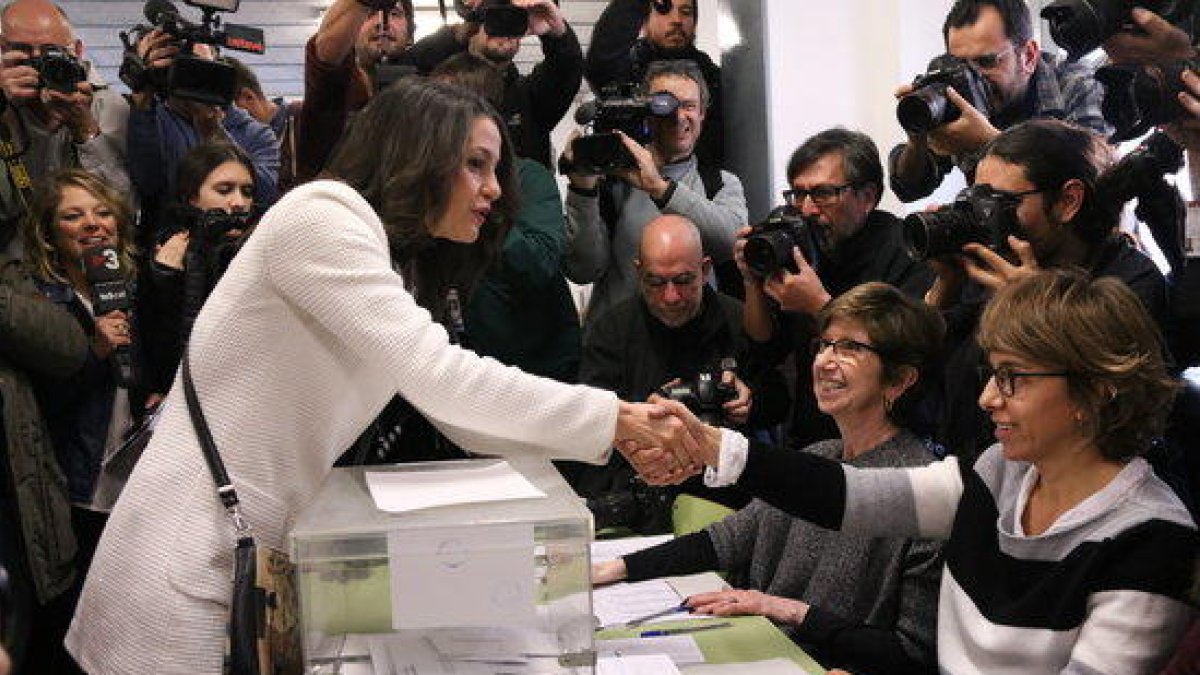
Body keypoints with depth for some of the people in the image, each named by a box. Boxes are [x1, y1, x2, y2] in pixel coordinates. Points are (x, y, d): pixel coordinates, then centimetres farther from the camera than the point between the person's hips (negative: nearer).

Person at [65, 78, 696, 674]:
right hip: (188, 573, -9)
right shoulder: (322, 216, -15)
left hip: (256, 561, 9)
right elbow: (435, 378, -24)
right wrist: (611, 416, -18)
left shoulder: (397, 268, 14)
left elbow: (460, 420, 12)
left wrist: (620, 437, 2)